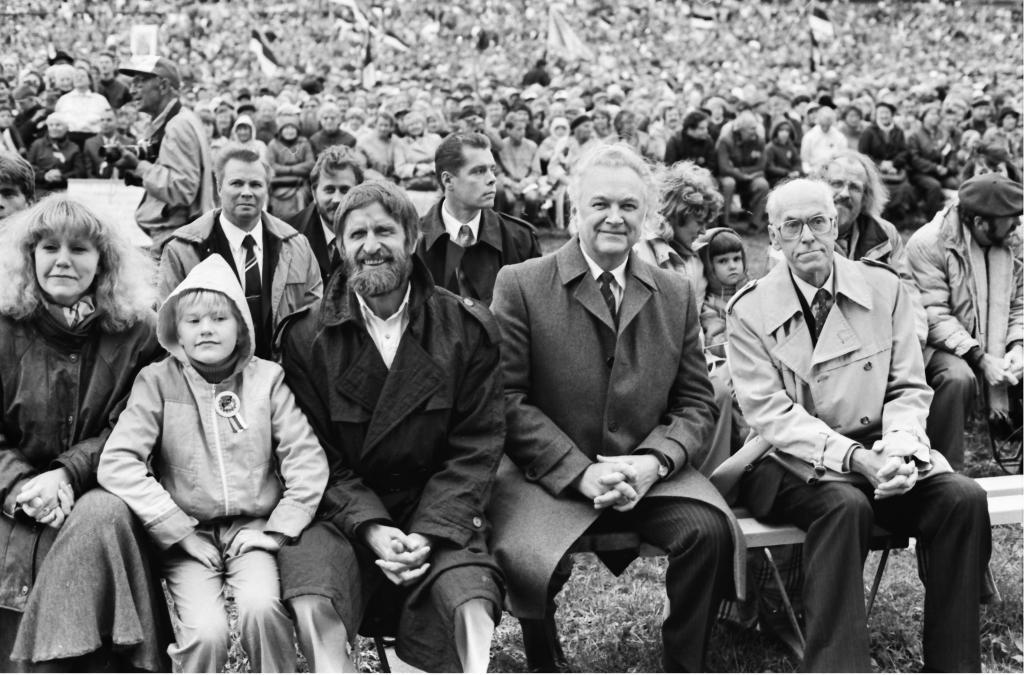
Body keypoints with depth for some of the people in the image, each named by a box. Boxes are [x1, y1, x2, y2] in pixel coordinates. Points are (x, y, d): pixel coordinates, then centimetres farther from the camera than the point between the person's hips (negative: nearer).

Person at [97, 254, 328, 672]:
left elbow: (307, 460, -1)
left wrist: (277, 530, -8)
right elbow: (116, 463, -10)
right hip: (188, 536, 0)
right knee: (207, 629, -23)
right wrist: (179, 530, -12)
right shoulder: (157, 382, 0)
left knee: (260, 606, -27)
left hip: (252, 529, 1)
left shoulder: (266, 378, 3)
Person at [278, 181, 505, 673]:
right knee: (311, 605, -28)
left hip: (440, 517, 0)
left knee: (471, 603, -28)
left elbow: (475, 448, -1)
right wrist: (371, 527, -16)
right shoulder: (308, 340, 2)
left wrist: (430, 532, -15)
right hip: (343, 517, 0)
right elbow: (320, 458, 0)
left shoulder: (468, 328, 2)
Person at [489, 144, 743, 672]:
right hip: (547, 475, -2)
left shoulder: (676, 296, 11)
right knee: (530, 563, -29)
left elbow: (696, 406, 9)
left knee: (710, 530, -25)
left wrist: (653, 462, -12)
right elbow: (507, 400, -5)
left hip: (646, 471, 3)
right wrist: (580, 472, -15)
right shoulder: (520, 285, 0)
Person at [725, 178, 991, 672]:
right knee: (846, 506, -35)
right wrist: (854, 458, -23)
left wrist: (900, 443, -16)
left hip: (880, 451, 4)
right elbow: (769, 413, -10)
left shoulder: (883, 288, 6)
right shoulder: (749, 311, -3)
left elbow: (910, 389, 7)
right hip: (794, 462, -3)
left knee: (964, 498, -22)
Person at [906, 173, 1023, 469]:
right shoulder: (927, 244, -18)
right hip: (941, 343, -6)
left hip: (995, 345, 6)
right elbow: (933, 317, -22)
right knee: (958, 377, -35)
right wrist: (981, 358, -28)